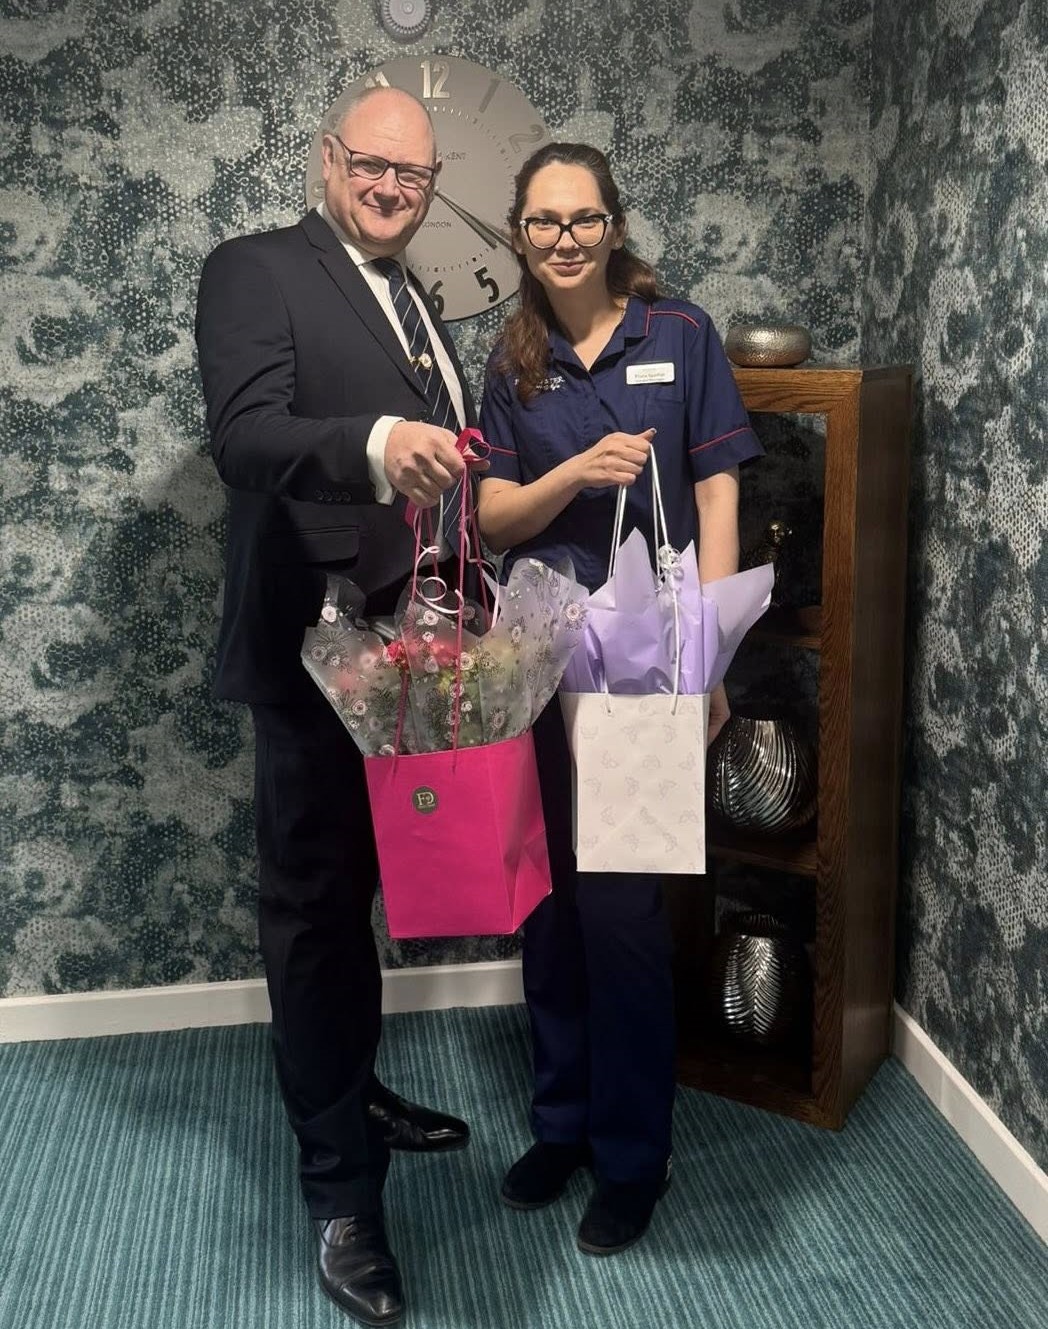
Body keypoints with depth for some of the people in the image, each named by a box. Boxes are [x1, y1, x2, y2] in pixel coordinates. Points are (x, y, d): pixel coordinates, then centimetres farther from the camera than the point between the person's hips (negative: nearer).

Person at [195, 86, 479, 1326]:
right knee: (315, 904, 2)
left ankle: (353, 1092, 40)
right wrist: (376, 443, -40)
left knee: (358, 889, 21)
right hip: (316, 645, -8)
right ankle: (340, 1192, 14)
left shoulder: (416, 304, 18)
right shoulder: (254, 271, -7)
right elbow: (242, 435, -23)